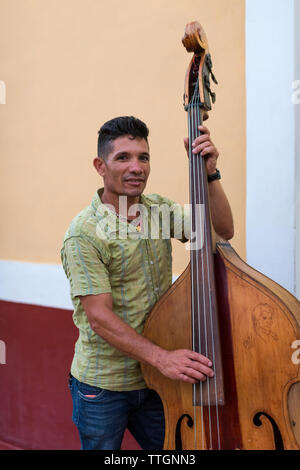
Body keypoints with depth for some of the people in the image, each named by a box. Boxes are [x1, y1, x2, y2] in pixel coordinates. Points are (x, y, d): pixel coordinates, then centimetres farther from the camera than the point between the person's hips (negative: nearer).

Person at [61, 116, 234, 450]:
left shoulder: (159, 209, 2)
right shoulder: (84, 234, -18)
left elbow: (222, 231, -3)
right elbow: (99, 317, -22)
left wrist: (209, 174, -16)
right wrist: (161, 357, -31)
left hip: (155, 378, 5)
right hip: (103, 385, -5)